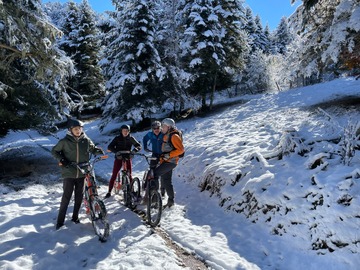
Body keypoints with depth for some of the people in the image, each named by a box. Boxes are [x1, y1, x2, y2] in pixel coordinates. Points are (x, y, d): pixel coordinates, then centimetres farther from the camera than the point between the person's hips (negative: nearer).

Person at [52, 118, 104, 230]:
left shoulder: (86, 140, -1)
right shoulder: (65, 141, -7)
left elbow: (92, 149, 15)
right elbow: (54, 151, 4)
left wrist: (98, 150, -8)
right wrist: (62, 160, -12)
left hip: (82, 173, 3)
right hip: (69, 173, -3)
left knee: (79, 196, 11)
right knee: (66, 197, 0)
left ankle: (75, 217, 29)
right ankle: (60, 220, 14)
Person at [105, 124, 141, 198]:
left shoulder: (131, 138, 1)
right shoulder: (117, 138, -3)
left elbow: (139, 146, -2)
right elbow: (110, 147, -10)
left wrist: (135, 150, -24)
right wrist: (116, 151, -29)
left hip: (127, 158, 1)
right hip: (118, 158, -1)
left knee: (129, 175, -1)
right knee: (114, 175, -2)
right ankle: (109, 192, 6)